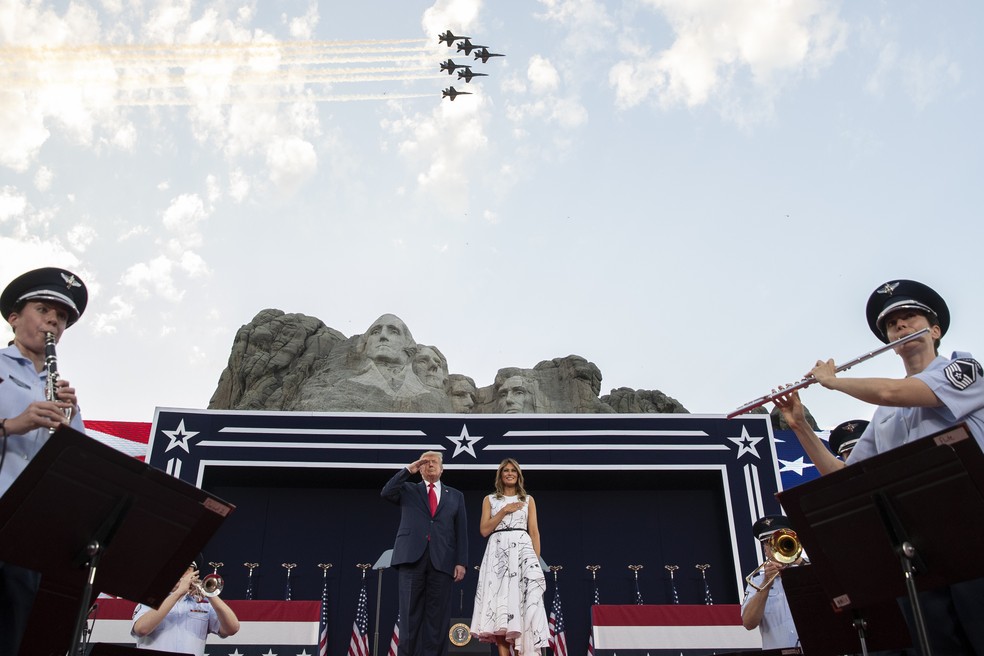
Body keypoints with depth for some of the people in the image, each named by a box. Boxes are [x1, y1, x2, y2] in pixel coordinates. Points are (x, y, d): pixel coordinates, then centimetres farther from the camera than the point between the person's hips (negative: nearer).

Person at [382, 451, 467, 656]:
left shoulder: (455, 496, 18)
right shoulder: (408, 490, 17)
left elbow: (461, 532, 11)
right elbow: (386, 493, -3)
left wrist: (461, 562, 1)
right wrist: (408, 469, -3)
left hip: (441, 561, 1)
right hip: (412, 558, -1)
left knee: (437, 614, -2)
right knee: (411, 613, -2)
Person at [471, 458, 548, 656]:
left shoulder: (528, 500, 16)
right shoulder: (489, 500, 15)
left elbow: (534, 531, 8)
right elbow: (484, 530, 4)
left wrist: (537, 561, -2)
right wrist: (505, 510, -4)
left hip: (522, 549, 0)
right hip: (498, 552, 0)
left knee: (522, 601, -14)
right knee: (499, 602, -9)